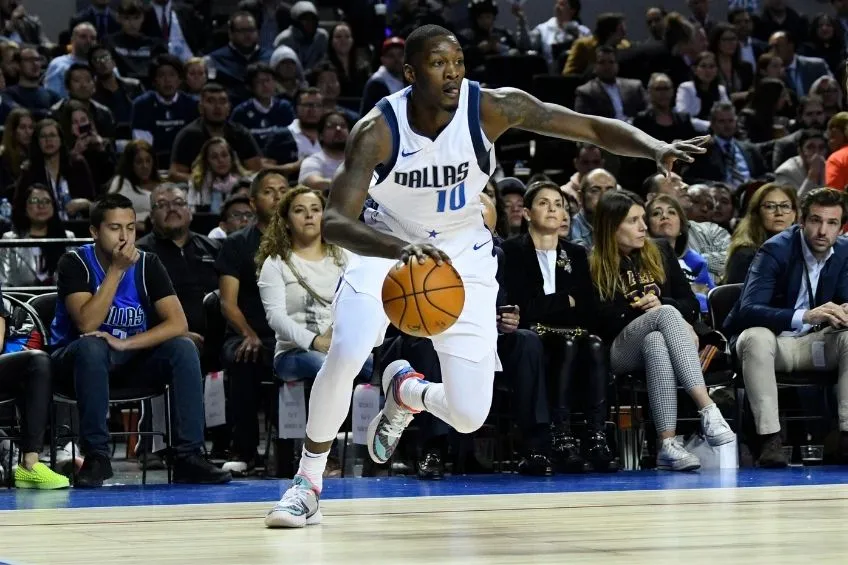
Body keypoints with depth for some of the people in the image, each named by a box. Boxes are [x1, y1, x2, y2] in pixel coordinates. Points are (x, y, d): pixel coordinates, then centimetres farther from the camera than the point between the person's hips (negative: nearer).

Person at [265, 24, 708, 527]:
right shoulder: (379, 130, -25)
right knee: (345, 356, -28)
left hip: (463, 258, 2)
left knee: (469, 416, -6)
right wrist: (400, 249, -54)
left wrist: (656, 149, -39)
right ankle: (308, 483, -6)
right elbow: (335, 222, -34)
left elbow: (594, 127, -19)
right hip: (386, 247, -2)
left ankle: (406, 390, 31)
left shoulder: (492, 108, -22)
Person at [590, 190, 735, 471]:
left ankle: (668, 443, -52)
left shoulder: (660, 252, 19)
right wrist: (661, 311, -12)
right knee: (667, 315, -35)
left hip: (659, 338, 3)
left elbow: (691, 305, 16)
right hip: (621, 349, -3)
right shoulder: (594, 268, 5)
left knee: (655, 342, -38)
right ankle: (707, 409, -48)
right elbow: (603, 321, -7)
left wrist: (661, 304, -7)